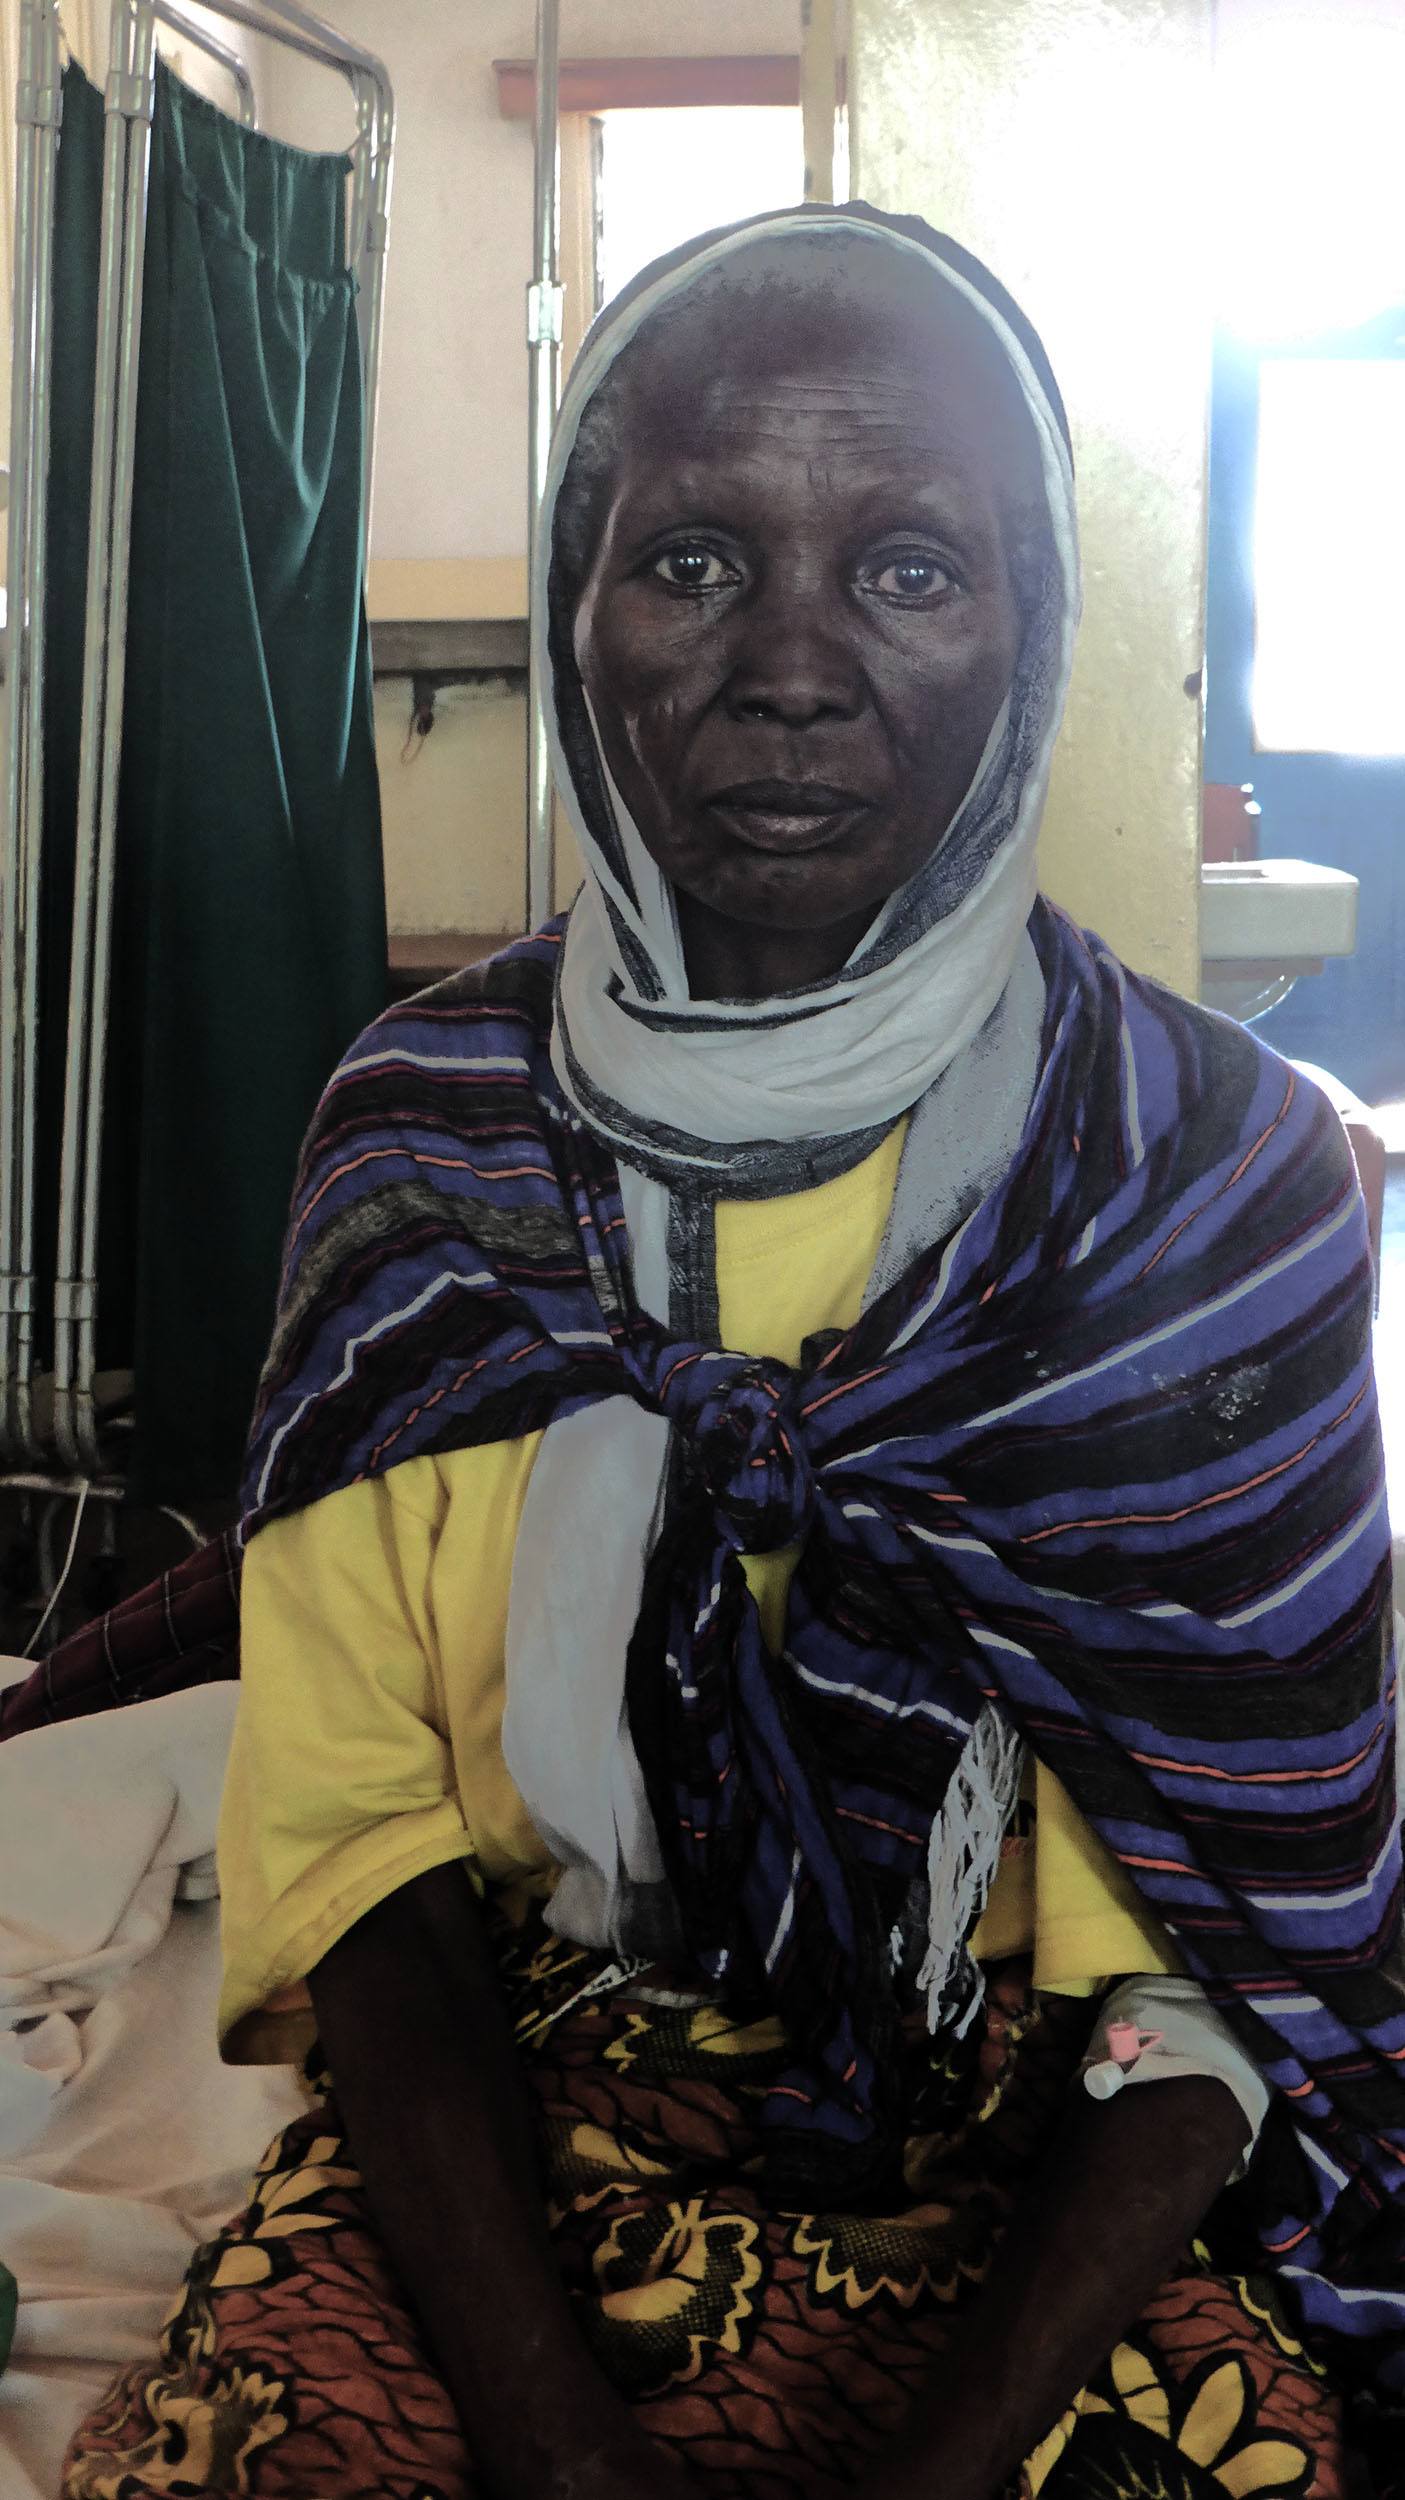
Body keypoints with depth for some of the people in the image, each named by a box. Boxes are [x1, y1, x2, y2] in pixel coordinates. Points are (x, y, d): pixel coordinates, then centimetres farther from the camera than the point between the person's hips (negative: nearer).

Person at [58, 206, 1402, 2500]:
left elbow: (1215, 1918, -7)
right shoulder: (416, 1138, -1)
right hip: (499, 2144, 1)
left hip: (1043, 2184, 0)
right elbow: (358, 1816, -4)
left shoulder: (1220, 1178, -6)